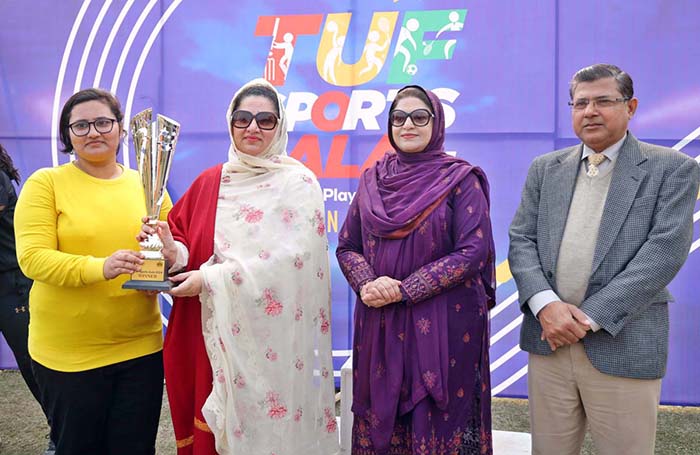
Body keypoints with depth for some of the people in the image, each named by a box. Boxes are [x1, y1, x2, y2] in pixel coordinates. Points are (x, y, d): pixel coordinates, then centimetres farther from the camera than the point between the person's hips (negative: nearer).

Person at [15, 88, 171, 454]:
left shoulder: (146, 185, 7)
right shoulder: (45, 183, -2)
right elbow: (32, 257, -12)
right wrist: (99, 267, -28)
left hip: (140, 347, 3)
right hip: (66, 353, -2)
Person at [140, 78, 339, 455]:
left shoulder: (298, 183, -4)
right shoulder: (209, 182, 10)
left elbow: (293, 258, -16)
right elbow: (186, 247, 12)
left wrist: (211, 279, -17)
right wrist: (172, 251, -12)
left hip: (271, 338, -4)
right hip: (213, 334, 4)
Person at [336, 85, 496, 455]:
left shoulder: (461, 179, -4)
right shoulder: (372, 179, 8)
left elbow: (473, 250, -13)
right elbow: (346, 247, 9)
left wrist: (404, 290, -17)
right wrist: (368, 284, -12)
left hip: (443, 325, -3)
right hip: (378, 324, 4)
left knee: (437, 423, 4)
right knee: (380, 419, 12)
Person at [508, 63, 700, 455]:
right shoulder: (545, 169, 12)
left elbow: (665, 251, -11)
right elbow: (521, 240, 5)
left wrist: (591, 317, -15)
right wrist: (546, 304, -13)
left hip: (623, 347, -3)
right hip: (549, 339, 3)